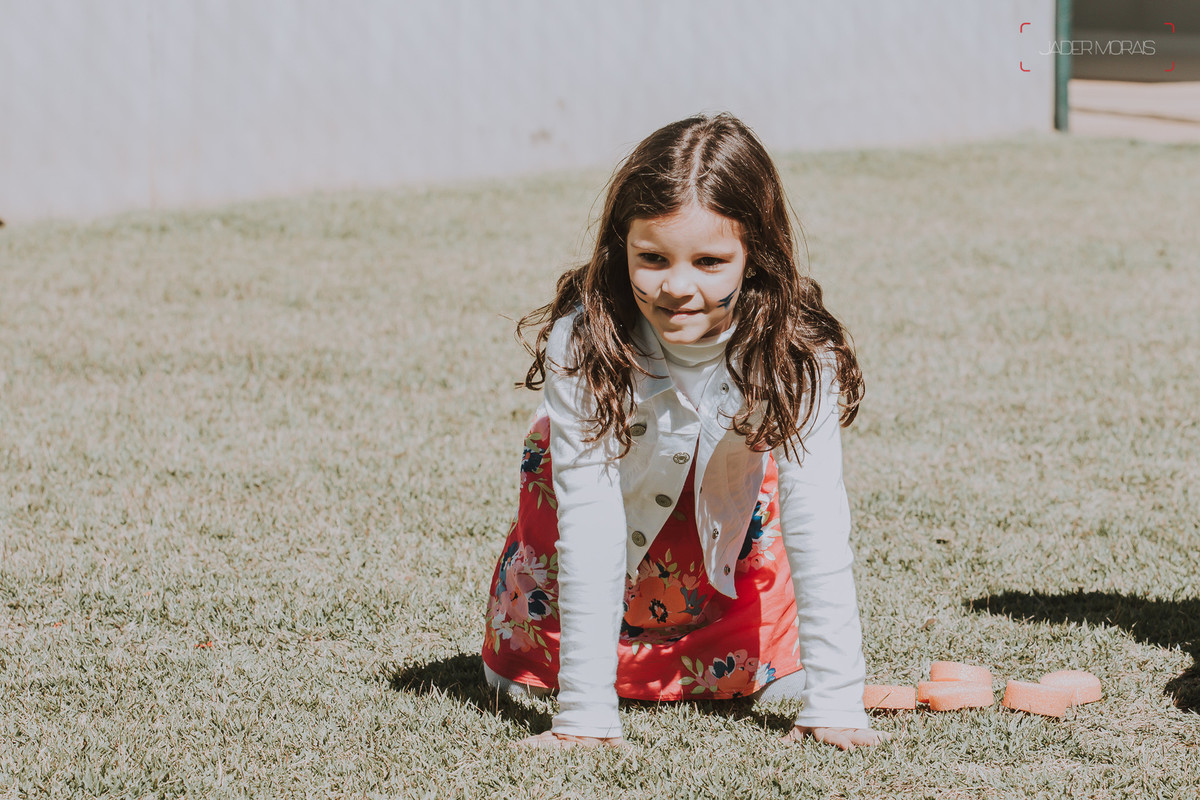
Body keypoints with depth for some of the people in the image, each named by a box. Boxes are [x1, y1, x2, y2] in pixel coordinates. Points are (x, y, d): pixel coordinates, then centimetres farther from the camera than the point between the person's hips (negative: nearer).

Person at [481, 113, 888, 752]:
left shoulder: (797, 355, -34)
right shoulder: (581, 345, -36)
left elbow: (817, 530, -32)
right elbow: (588, 528, -35)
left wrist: (835, 706, -38)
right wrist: (586, 715, -39)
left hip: (728, 496, 1)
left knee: (763, 666, -11)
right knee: (525, 667, -8)